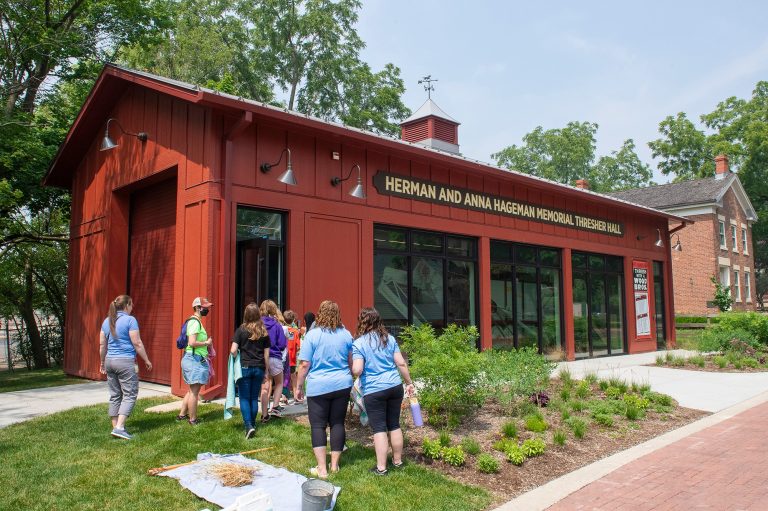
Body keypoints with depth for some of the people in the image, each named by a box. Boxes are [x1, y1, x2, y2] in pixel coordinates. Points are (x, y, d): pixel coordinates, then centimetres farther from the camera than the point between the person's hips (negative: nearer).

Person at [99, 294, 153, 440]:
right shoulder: (130, 320, -10)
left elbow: (102, 344, 14)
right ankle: (119, 427, -11)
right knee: (130, 394, -2)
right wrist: (147, 360, -1)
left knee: (114, 395, 12)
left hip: (110, 361, 7)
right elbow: (137, 343, -11)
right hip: (125, 362, -7)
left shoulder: (107, 321, 11)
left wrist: (102, 363, 24)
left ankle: (115, 427, 15)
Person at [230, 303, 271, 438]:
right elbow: (266, 353, 6)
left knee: (244, 398, 2)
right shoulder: (264, 332, 3)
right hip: (259, 368, 3)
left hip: (244, 367, -3)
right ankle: (252, 424, 20)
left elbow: (233, 350, -11)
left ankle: (249, 425, -11)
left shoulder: (241, 330, -5)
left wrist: (238, 359, 9)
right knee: (254, 398, 13)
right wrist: (265, 370, 15)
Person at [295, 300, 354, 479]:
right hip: (342, 385, 4)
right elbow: (352, 362, 12)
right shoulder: (346, 334, 4)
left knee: (318, 425, 4)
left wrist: (298, 386, 3)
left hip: (318, 386, -3)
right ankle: (334, 464, 19)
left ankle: (322, 468, 1)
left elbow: (304, 365, -9)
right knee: (338, 423, 11)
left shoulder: (312, 335, -8)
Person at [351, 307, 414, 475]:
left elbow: (357, 370, -16)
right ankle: (397, 461, 27)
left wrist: (351, 368, 6)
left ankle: (381, 467, 8)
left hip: (374, 391, -4)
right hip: (395, 386, 5)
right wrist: (409, 383, 14)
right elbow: (401, 363, 4)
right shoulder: (389, 338, 6)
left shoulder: (359, 343, -8)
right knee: (394, 425, 15)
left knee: (379, 429, 3)